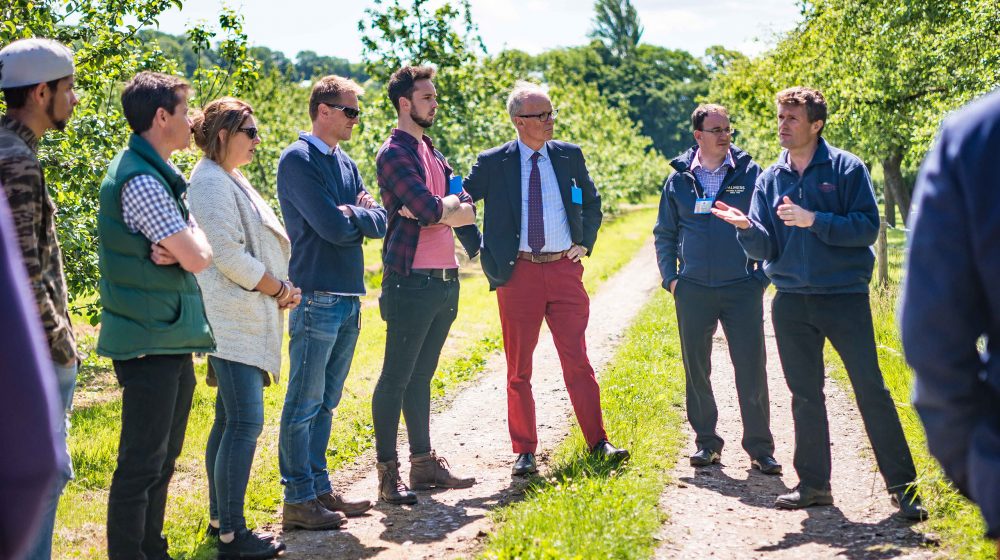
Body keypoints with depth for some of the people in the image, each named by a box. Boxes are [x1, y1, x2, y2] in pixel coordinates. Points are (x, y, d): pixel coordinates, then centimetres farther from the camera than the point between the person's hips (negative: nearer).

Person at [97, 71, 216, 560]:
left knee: (162, 458, 18)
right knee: (141, 463, -5)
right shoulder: (141, 180, -18)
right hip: (150, 341, -10)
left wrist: (175, 248, -11)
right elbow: (198, 257, -22)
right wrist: (190, 239, -1)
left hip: (170, 338, 10)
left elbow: (197, 252, 9)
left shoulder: (158, 175, 15)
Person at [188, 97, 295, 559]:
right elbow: (228, 255, -19)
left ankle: (220, 519, 21)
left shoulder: (231, 180, 19)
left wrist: (281, 288, 7)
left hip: (245, 319, 11)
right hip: (234, 320, -10)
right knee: (245, 424, -11)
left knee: (230, 422, 14)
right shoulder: (212, 183, -13)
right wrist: (278, 290, -10)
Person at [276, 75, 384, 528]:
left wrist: (355, 213, -11)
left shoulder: (345, 163, 16)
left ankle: (319, 489, 21)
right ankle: (298, 501, 1)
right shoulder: (298, 160, -10)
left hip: (349, 298, 8)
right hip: (318, 297, -8)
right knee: (304, 404, -3)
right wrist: (360, 214, 0)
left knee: (325, 403, 14)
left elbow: (378, 222, 8)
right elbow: (333, 227, -18)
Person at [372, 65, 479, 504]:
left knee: (421, 377, 14)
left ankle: (424, 462, 21)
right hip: (411, 281, -8)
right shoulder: (395, 153, -9)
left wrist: (436, 210, -10)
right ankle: (387, 472, 1)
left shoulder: (431, 151, 17)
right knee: (396, 377, -3)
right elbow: (432, 209, -20)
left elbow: (467, 210, 9)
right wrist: (449, 203, 0)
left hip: (444, 281, 8)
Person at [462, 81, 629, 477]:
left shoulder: (569, 156, 7)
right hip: (518, 273, -1)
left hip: (565, 270, 2)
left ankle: (598, 441, 9)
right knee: (518, 368, 5)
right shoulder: (493, 163, -1)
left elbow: (592, 202, 21)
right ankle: (524, 451, 12)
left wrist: (586, 242, 10)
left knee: (578, 361, 3)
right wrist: (484, 257, 2)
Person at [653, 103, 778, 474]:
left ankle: (760, 448, 5)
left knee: (752, 370, -4)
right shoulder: (679, 180, 6)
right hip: (693, 291, 2)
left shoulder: (749, 173, 2)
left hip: (742, 289, -2)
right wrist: (670, 278, 5)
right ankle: (706, 443, 20)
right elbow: (664, 235, 15)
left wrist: (763, 275, -1)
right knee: (697, 371, 7)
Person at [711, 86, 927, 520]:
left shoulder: (846, 169, -2)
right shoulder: (770, 179, 9)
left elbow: (867, 227, -10)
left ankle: (902, 484, 2)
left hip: (845, 297, -4)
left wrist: (814, 221, -19)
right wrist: (747, 226, -15)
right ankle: (813, 484, 19)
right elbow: (765, 249, 5)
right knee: (805, 395, 10)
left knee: (871, 389, -5)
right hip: (791, 301, 4)